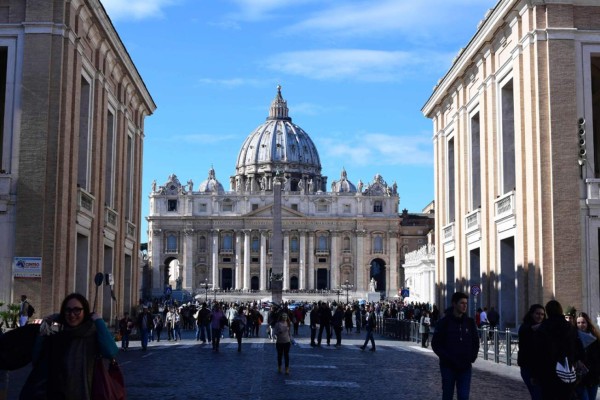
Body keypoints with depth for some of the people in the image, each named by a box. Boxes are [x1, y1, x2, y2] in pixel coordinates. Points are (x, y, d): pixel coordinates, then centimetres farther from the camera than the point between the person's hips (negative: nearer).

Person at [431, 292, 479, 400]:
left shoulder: (470, 322, 4)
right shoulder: (444, 322, -5)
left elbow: (475, 342, 12)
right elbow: (436, 344, -5)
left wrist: (472, 358, -1)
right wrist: (447, 358, -14)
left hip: (465, 367, 2)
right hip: (448, 367, -2)